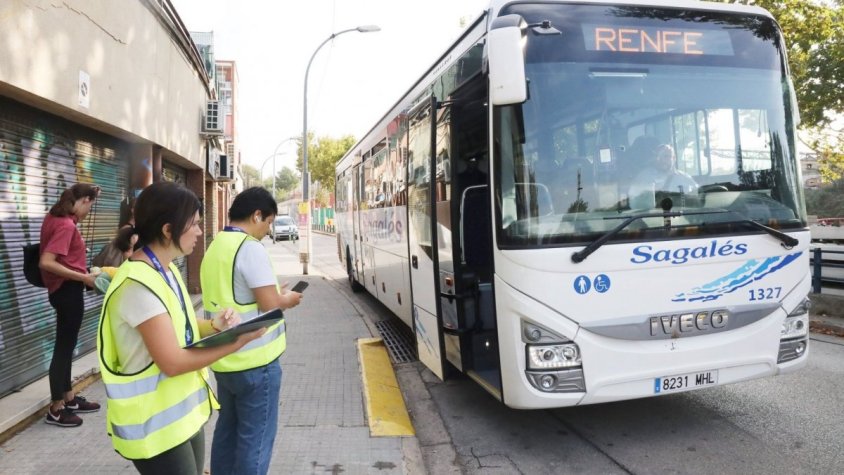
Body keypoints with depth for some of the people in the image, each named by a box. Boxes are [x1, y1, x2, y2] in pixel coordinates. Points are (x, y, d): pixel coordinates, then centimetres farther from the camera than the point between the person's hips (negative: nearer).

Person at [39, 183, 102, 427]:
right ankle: (55, 409, 11)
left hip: (63, 289, 10)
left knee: (66, 345, 17)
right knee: (64, 347, 0)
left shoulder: (55, 217, 7)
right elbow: (46, 262, -29)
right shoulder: (66, 225, -22)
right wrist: (83, 277, -25)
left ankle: (69, 398, 30)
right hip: (68, 290, -10)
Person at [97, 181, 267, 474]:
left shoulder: (167, 271, 6)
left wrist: (214, 326, -5)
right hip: (156, 424, -9)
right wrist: (237, 342, -20)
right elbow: (172, 362, -26)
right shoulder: (139, 283, -24)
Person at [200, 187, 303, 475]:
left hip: (224, 359, 9)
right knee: (255, 438, 3)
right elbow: (270, 307, -21)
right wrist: (287, 300, -1)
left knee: (227, 430, 20)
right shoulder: (251, 248, -18)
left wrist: (275, 295, 14)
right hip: (255, 361, -9)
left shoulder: (215, 247, 9)